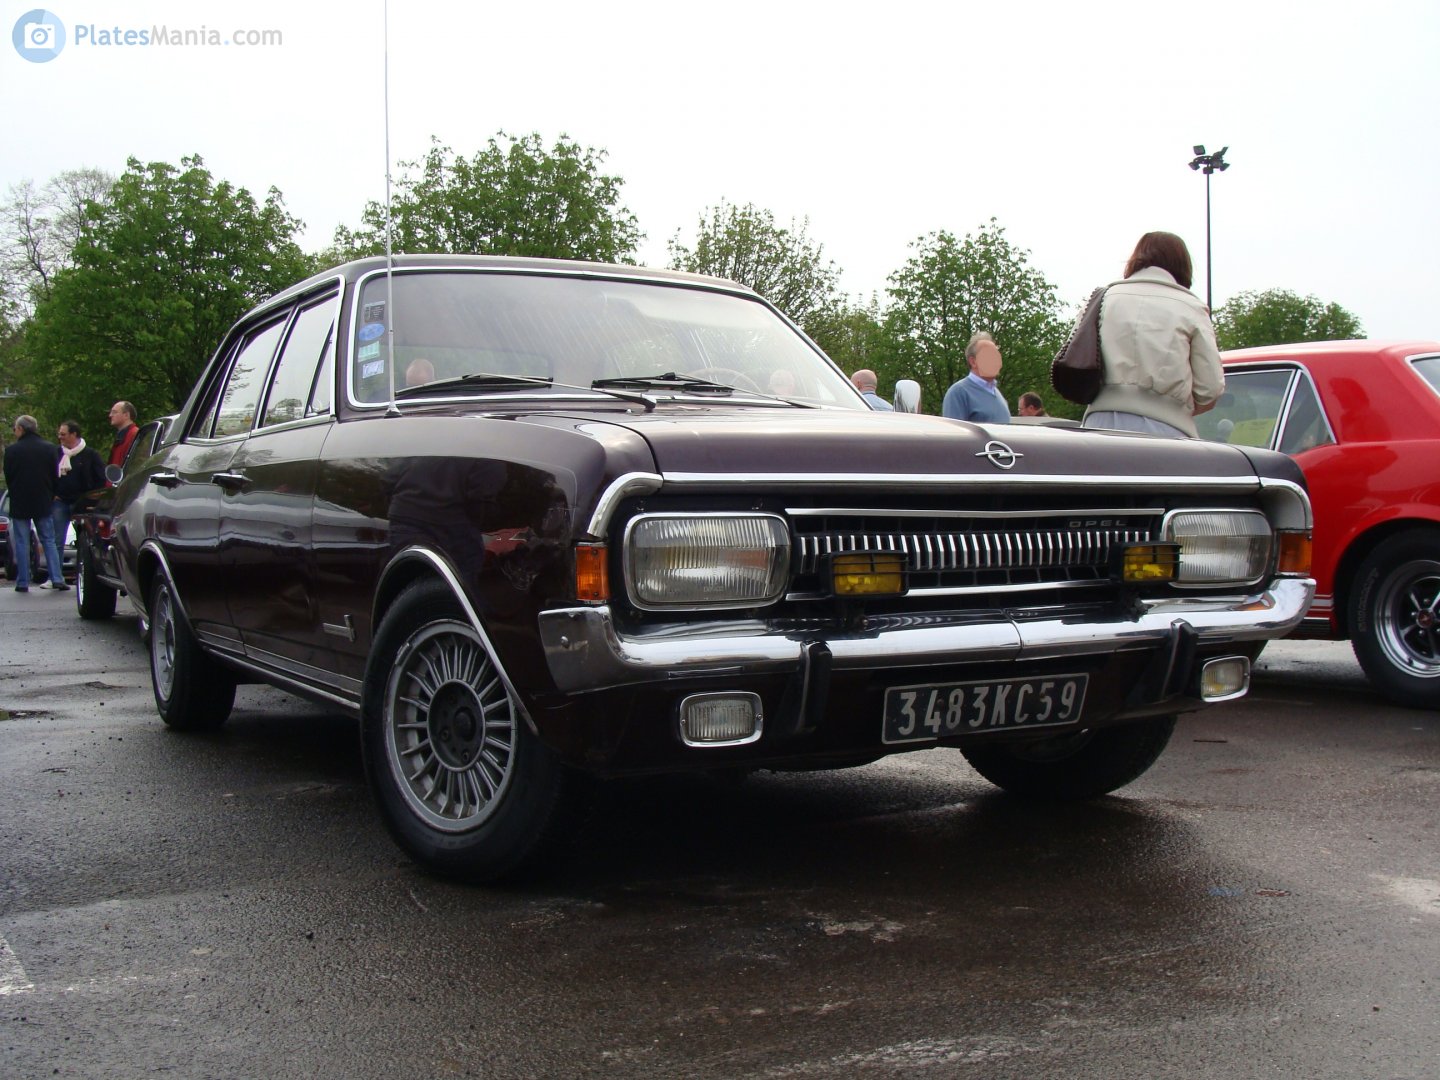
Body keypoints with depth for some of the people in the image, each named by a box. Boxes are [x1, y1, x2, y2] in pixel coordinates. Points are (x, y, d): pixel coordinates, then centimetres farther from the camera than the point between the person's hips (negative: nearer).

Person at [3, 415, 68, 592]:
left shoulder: (12, 450, -9)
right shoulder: (50, 448, -2)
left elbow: (8, 477, -1)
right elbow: (55, 476, 3)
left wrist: (16, 496, 13)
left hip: (19, 503, -2)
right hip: (43, 503, 2)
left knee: (21, 543, 4)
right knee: (48, 540, 8)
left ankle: (22, 582, 3)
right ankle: (56, 578, 0)